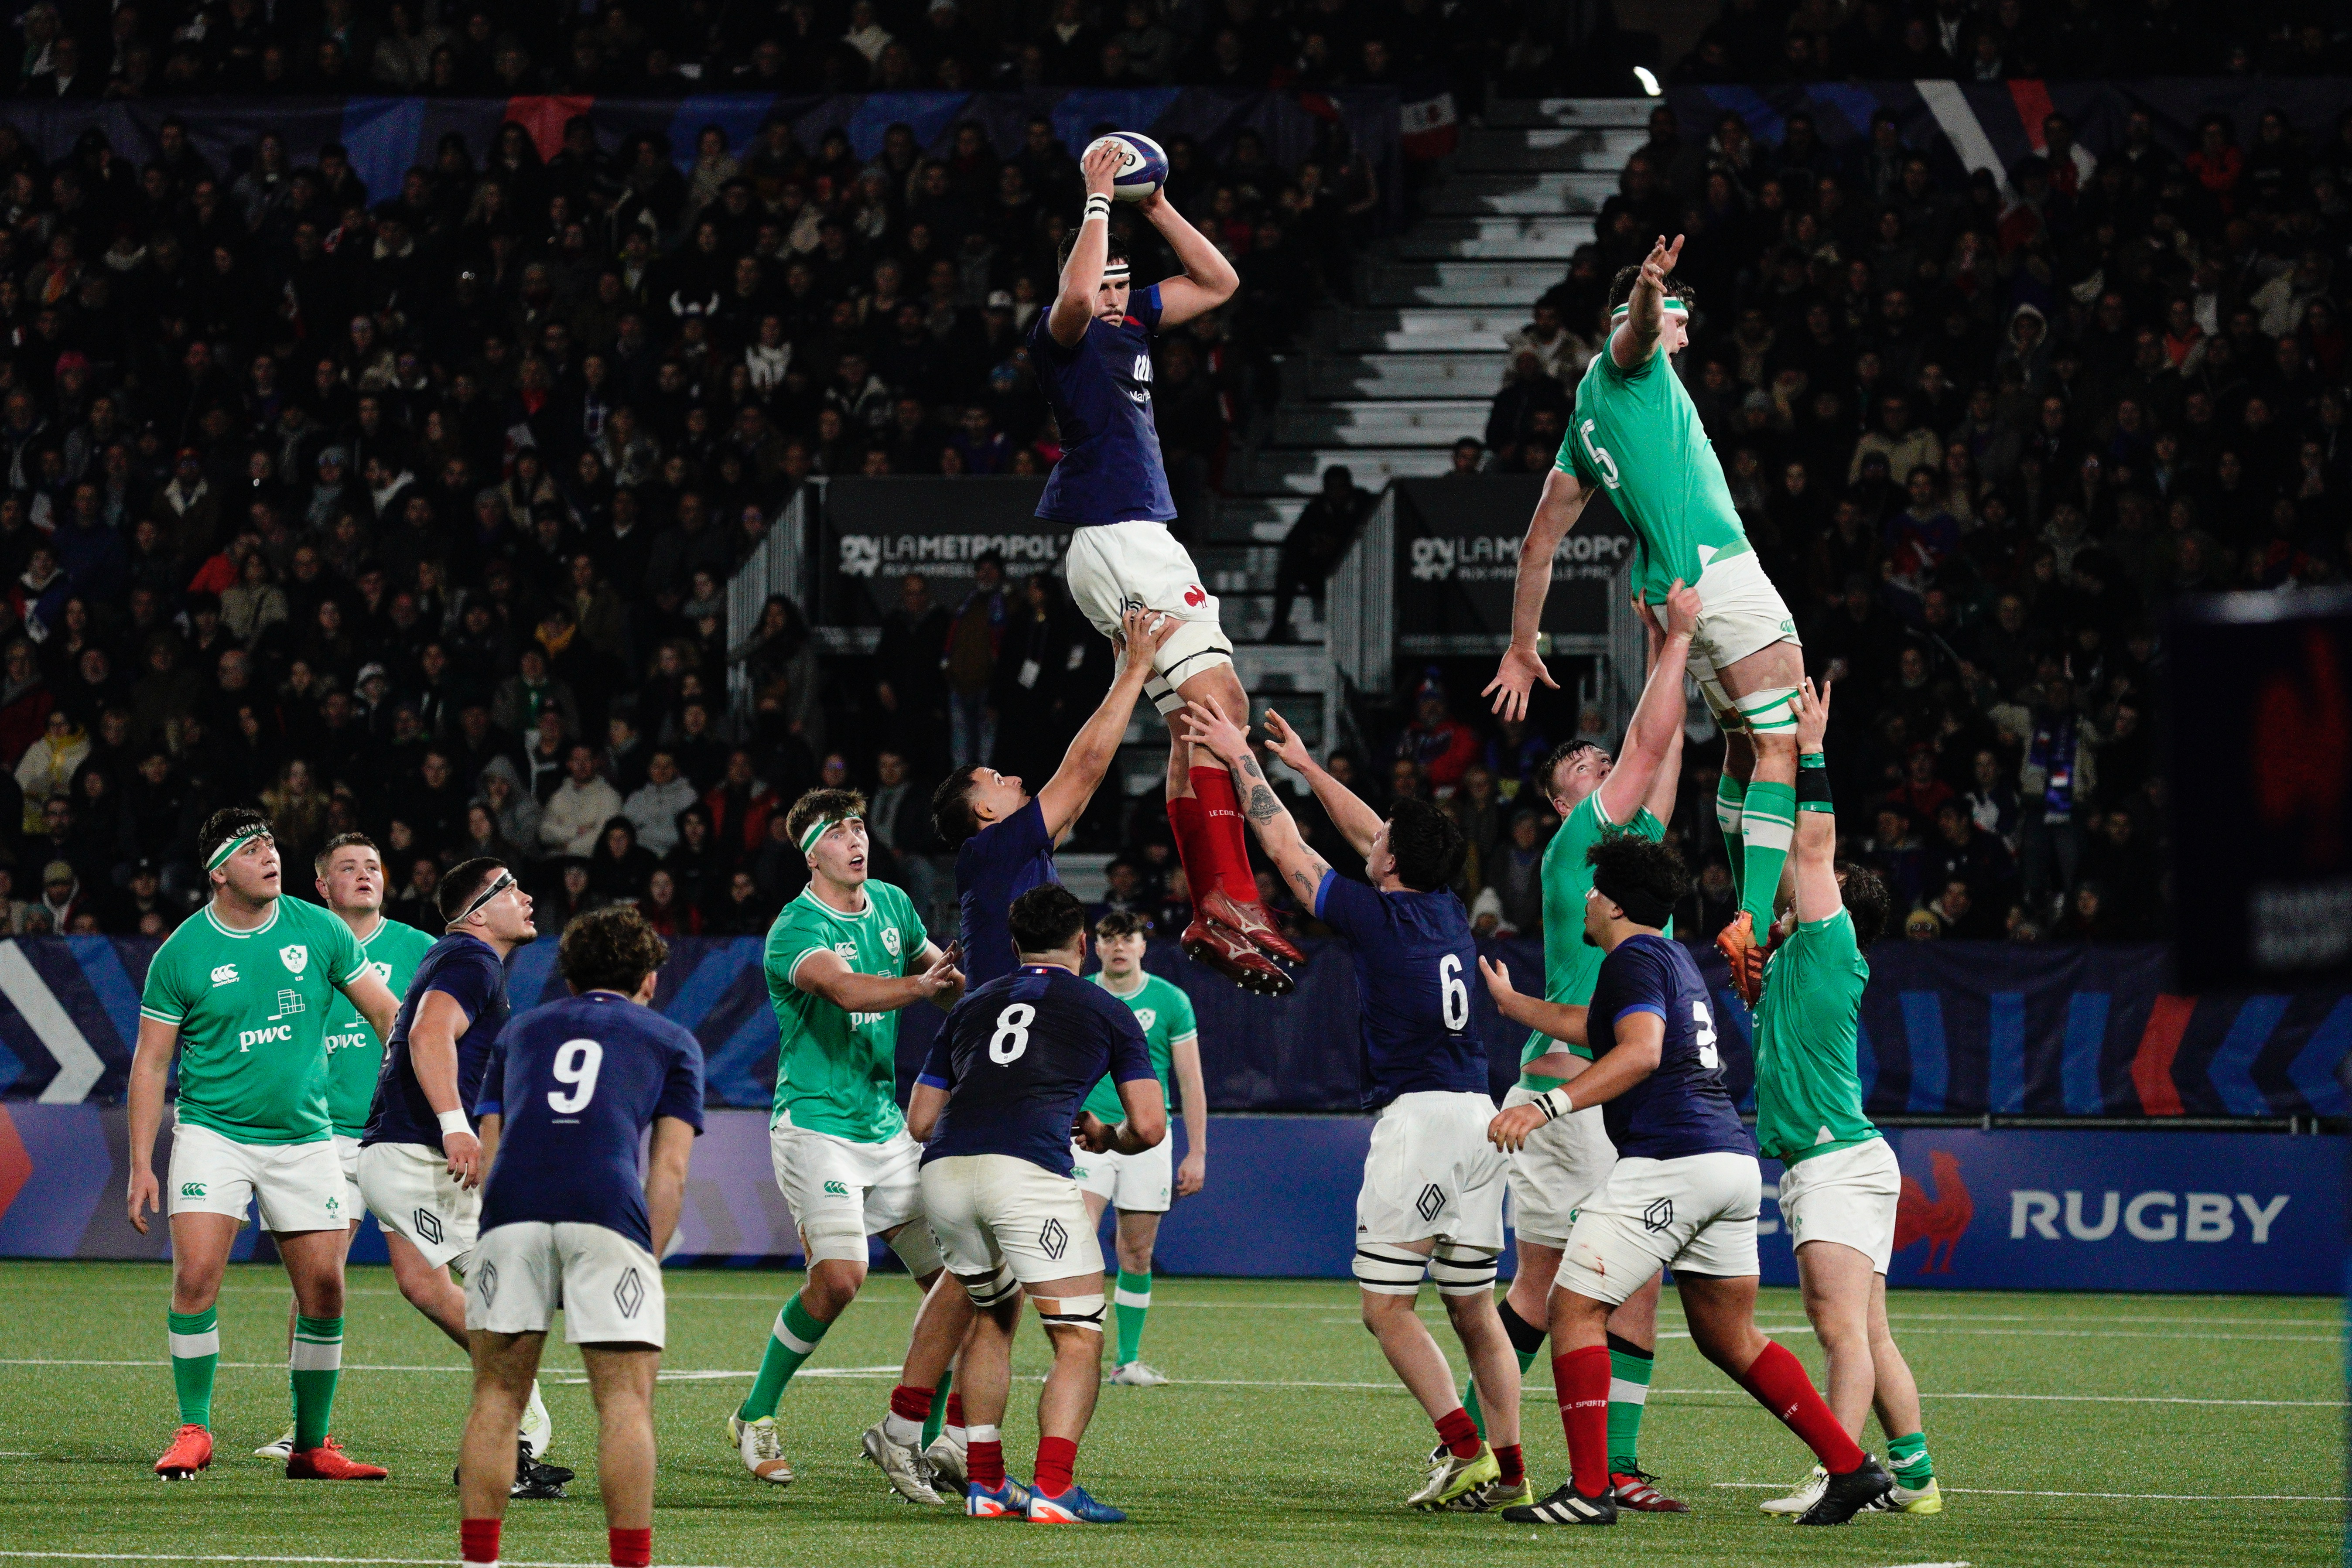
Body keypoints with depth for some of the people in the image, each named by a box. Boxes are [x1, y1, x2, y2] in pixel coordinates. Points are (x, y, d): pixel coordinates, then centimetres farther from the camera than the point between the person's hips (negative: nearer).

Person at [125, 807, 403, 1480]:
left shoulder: (319, 931, 0)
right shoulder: (180, 955, -5)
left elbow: (386, 1014, 9)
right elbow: (151, 1063, 1)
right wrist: (141, 1164, -4)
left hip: (304, 1136, 2)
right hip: (213, 1131, -2)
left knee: (323, 1288, -1)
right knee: (197, 1276, -17)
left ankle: (312, 1445, 11)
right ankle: (194, 1431, -3)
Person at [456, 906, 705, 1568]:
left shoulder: (520, 1032, 31)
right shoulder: (672, 1042, 24)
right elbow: (669, 1170, 13)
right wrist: (649, 1261, 14)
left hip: (511, 1212, 2)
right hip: (609, 1214, -2)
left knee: (497, 1395, 9)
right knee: (626, 1397, 0)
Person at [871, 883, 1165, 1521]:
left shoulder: (972, 1007, 27)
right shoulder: (1106, 1012, 17)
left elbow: (920, 1121, 28)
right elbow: (1149, 1127, 12)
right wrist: (1106, 1137, 35)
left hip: (943, 1172, 5)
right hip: (1027, 1170, -5)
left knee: (993, 1317, 26)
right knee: (1080, 1339, 0)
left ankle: (985, 1482, 23)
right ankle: (1053, 1489, -16)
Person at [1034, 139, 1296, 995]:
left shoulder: (1132, 321, 17)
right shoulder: (1061, 334, -8)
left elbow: (1219, 282, 24)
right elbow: (1076, 296, -32)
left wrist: (1156, 207, 13)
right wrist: (1098, 201, -21)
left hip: (1142, 536, 10)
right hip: (1116, 538, -10)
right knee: (1216, 697, -18)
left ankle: (1210, 916, 8)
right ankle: (1227, 899, -24)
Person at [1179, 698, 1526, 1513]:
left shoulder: (1377, 916, -7)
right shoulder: (1448, 911, 12)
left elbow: (1284, 844, 4)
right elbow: (1369, 834, 29)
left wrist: (1241, 758, 15)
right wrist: (1305, 766, 38)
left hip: (1416, 1113, -7)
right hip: (1478, 1116, 7)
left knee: (1387, 1307, -3)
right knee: (1474, 1308, 10)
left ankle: (1465, 1450, -14)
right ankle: (1508, 1469, 6)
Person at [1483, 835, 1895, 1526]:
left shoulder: (1634, 959, -5)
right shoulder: (1674, 957, 24)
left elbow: (1640, 1053, -24)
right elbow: (1602, 1029, 41)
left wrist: (1548, 1106, -31)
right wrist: (1511, 1003, 52)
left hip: (1671, 1159, -10)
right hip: (1734, 1160, 10)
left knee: (1576, 1307, -6)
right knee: (1730, 1339, 16)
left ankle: (1588, 1489, -14)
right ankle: (1851, 1466, 10)